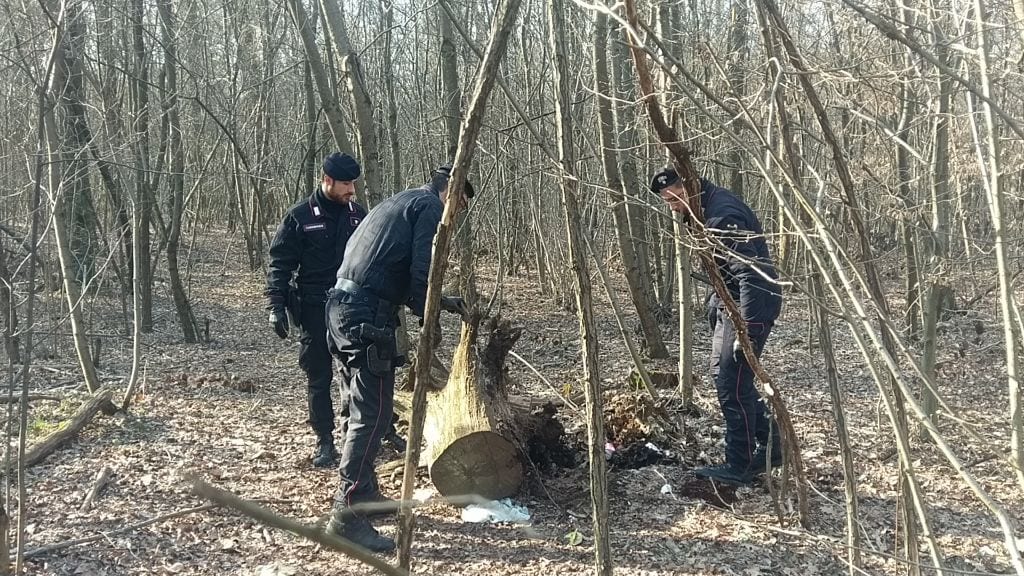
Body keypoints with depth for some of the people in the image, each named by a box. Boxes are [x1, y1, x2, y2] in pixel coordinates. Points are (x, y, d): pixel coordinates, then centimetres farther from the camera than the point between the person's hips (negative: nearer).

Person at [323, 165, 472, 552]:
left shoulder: (398, 203, 28)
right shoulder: (431, 207, 0)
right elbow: (421, 271, -13)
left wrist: (441, 301, 35)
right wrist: (429, 321, -1)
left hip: (342, 306, 10)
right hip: (367, 316, -10)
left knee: (364, 408, 18)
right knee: (373, 413, -9)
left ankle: (365, 493, 28)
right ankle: (347, 514, -9)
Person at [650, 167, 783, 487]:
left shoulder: (723, 216, -25)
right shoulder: (706, 210, 8)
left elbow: (751, 274, -30)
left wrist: (747, 332, -31)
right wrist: (716, 302, 22)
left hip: (749, 308, -11)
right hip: (730, 305, 11)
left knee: (732, 387, -6)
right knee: (723, 374, 16)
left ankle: (739, 467, 4)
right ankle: (769, 447, 27)